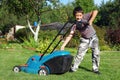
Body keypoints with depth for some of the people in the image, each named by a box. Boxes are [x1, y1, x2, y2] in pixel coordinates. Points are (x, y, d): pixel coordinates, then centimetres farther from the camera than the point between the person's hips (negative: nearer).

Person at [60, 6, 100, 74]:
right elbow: (70, 36, -18)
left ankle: (95, 68, 12)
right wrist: (63, 45, -26)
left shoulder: (85, 17, -19)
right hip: (85, 40, 1)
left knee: (96, 53, -3)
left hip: (93, 37, -1)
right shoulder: (75, 25, -15)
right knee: (80, 54, -2)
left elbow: (95, 11, -30)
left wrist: (91, 21, -41)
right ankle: (73, 68, 11)